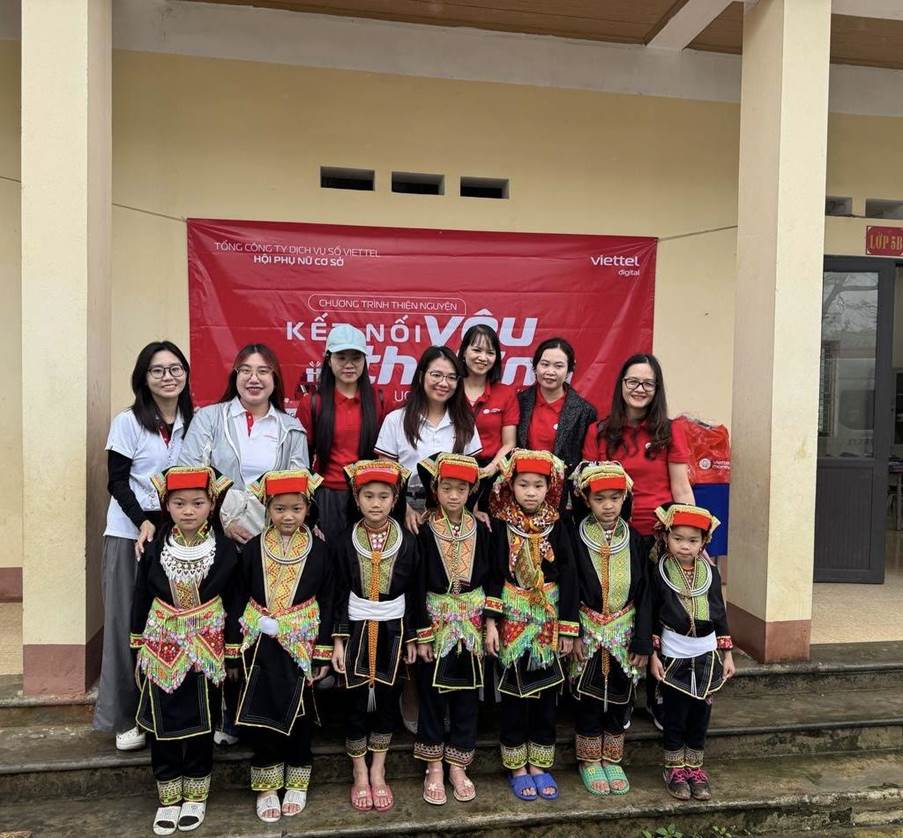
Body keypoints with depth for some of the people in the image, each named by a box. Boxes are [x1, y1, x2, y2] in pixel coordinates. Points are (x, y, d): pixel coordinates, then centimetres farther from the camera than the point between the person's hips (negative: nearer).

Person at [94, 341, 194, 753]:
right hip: (130, 533, -3)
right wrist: (144, 522, -18)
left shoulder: (193, 421, 6)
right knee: (128, 621, 2)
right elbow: (117, 481, -6)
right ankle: (126, 718, 15)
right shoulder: (127, 422, -4)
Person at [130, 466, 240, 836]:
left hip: (206, 648, -1)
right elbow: (141, 600, 3)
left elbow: (232, 603, -3)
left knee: (201, 723, 10)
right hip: (162, 647, 1)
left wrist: (231, 652, -2)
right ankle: (169, 796, 27)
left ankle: (195, 794, 28)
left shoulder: (225, 549, -9)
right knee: (164, 724, 9)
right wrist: (139, 649, 5)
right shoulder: (155, 548, -5)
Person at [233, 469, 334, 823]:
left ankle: (296, 782, 30)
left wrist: (323, 653, -4)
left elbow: (327, 603, -3)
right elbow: (240, 600, 1)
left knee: (299, 712, 11)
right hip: (261, 644, 1)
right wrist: (235, 647, -1)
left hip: (301, 644, 0)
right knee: (261, 712, 7)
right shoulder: (253, 549, -3)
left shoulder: (318, 550, -5)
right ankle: (267, 785, 25)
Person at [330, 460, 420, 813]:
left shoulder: (407, 541, -5)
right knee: (356, 702, 8)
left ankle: (378, 773, 28)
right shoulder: (345, 542, -7)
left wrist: (411, 638, 3)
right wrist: (338, 640, -6)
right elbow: (339, 595, -3)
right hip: (357, 629, -1)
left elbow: (412, 594, 1)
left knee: (388, 700, 10)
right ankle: (360, 774, 26)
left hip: (393, 630, 1)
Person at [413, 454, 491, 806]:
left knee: (467, 692, 10)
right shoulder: (426, 531, -8)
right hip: (436, 620, -2)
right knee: (433, 692, 6)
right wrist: (421, 634, -10)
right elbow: (419, 585, -8)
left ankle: (458, 765, 25)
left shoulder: (480, 530, -1)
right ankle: (434, 767, 22)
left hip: (471, 622, 2)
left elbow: (489, 578, 3)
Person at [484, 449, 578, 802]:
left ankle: (539, 764, 26)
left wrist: (567, 628, -3)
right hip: (512, 621, -2)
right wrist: (491, 622, -10)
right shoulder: (500, 525, -6)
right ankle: (517, 767, 22)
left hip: (548, 623, 2)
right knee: (514, 693, 7)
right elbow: (493, 575, -5)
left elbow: (567, 578, -1)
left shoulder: (556, 527, -2)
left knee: (545, 693, 11)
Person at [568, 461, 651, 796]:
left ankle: (612, 760, 30)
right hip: (589, 632, -2)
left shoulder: (633, 539, -3)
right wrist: (574, 634, -13)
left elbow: (643, 592, -2)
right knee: (588, 698, 7)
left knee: (619, 699, 12)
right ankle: (589, 761, 25)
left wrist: (643, 641, -5)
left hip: (624, 633, 2)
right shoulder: (577, 538, -8)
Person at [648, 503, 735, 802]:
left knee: (700, 715, 11)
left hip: (706, 656, 3)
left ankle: (694, 768, 26)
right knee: (675, 716, 6)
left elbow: (720, 615, 7)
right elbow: (651, 618, -5)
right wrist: (653, 655, -7)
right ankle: (675, 770, 23)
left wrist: (727, 653, 6)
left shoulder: (710, 572, 0)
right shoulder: (659, 574, -9)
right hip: (674, 658, -3)